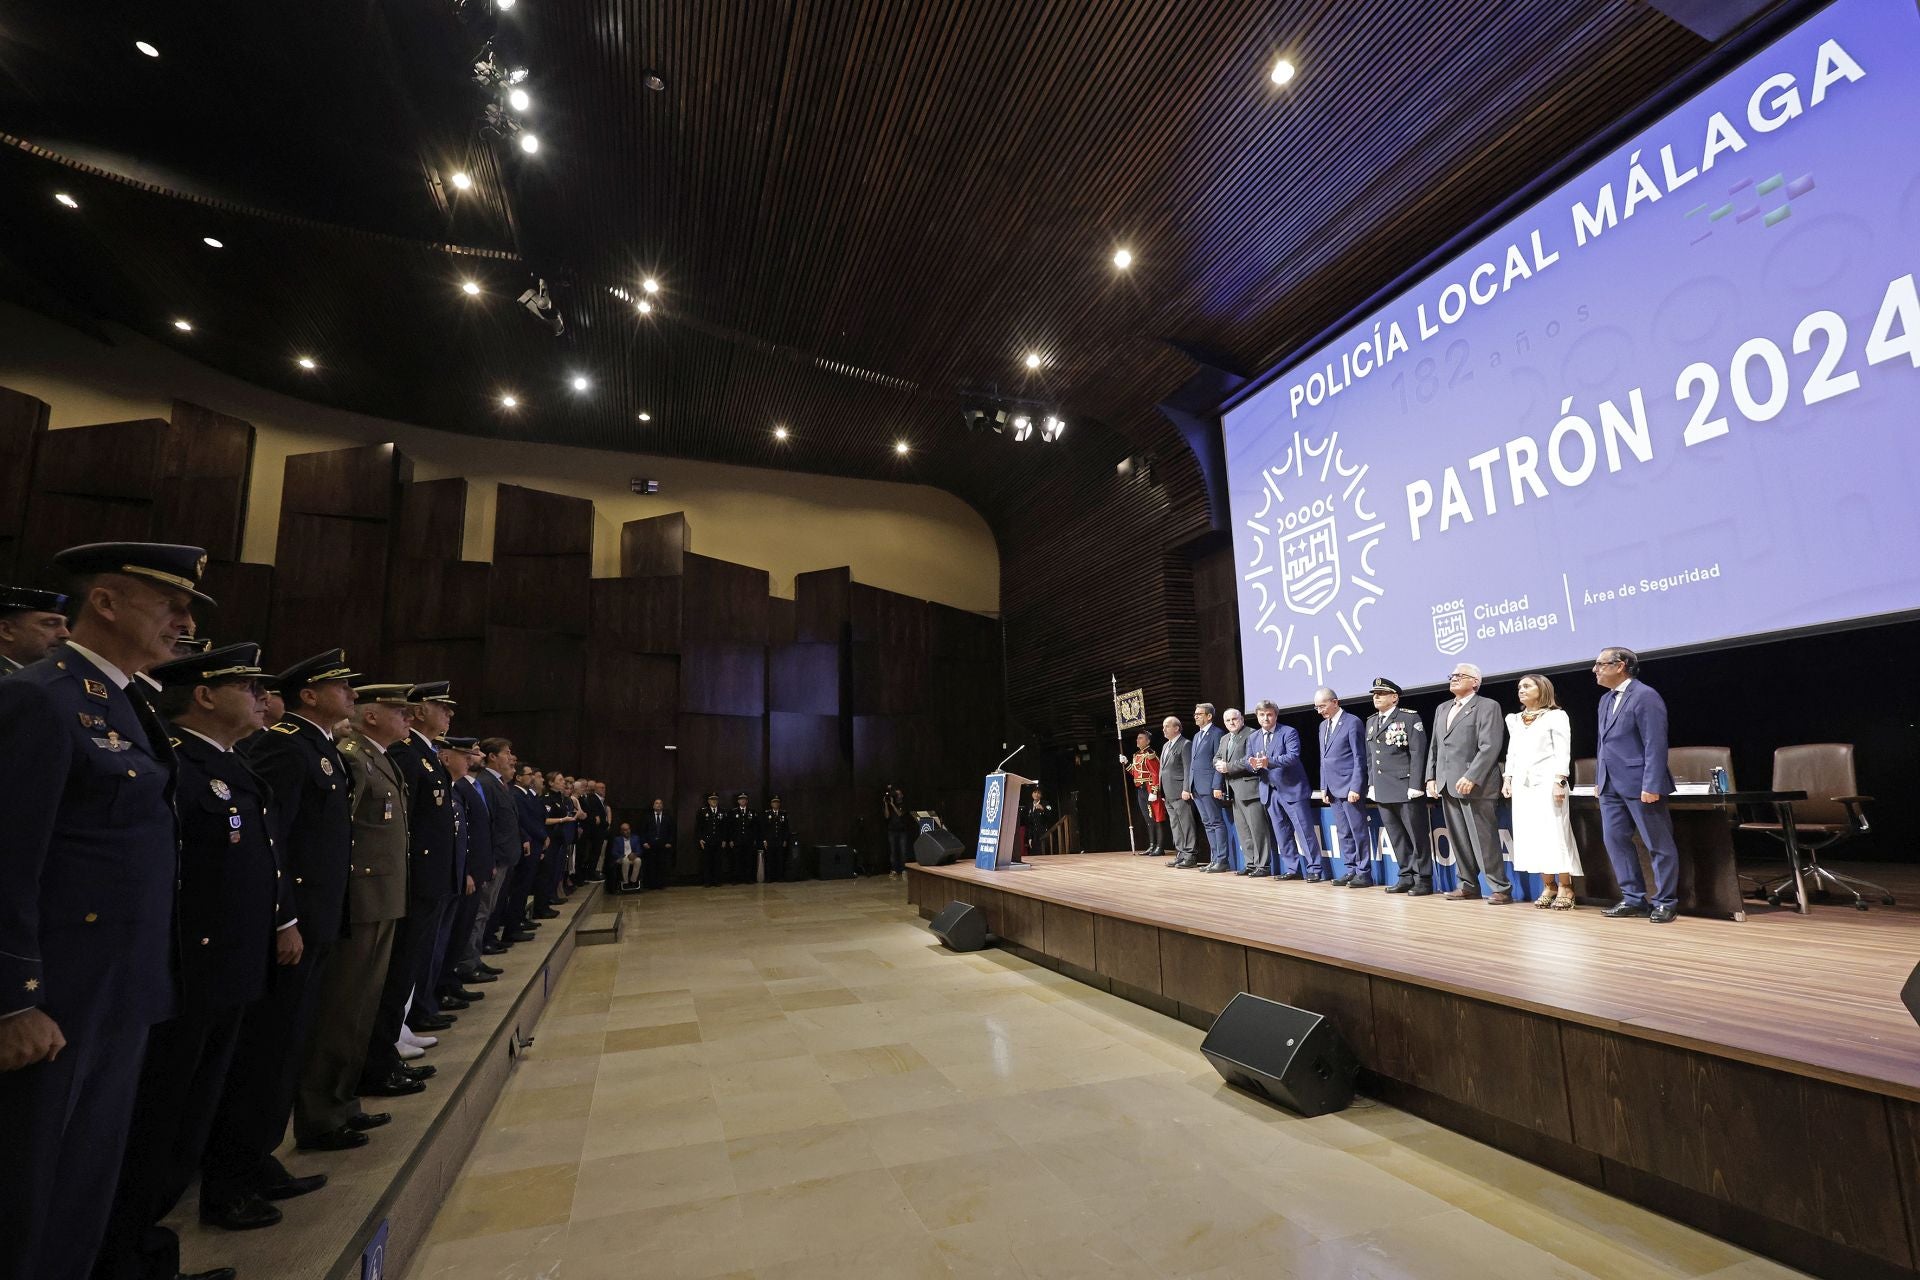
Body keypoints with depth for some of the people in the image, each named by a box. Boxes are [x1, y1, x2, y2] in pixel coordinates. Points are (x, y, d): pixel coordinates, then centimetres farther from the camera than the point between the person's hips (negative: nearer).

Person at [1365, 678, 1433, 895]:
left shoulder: (1409, 718, -5)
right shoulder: (1371, 722, 15)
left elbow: (1418, 754, -11)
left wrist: (1415, 786, -16)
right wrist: (1371, 783, 13)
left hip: (1406, 789, -7)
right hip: (1383, 791, 7)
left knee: (1416, 835, 2)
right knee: (1396, 836, 11)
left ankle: (1423, 879, 11)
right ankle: (1406, 877, 19)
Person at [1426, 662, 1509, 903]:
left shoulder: (1487, 706, -3)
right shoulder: (1442, 709, 19)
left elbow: (1490, 746, -13)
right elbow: (1434, 746, 19)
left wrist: (1471, 777, -20)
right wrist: (1431, 777, 10)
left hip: (1474, 785, -7)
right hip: (1446, 785, 7)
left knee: (1484, 839, -4)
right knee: (1458, 840, 10)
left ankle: (1501, 888, 6)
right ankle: (1469, 885, 19)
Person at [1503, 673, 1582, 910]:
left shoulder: (1556, 716, 2)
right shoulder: (1514, 720, 18)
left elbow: (1563, 751, -6)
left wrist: (1559, 781, -15)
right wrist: (1507, 778, 8)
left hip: (1547, 781, -5)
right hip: (1522, 783, 5)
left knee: (1554, 833, -7)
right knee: (1531, 835, 2)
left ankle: (1565, 888, 1)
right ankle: (1548, 886, 8)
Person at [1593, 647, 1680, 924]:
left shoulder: (1645, 697, -11)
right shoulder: (1606, 700, 15)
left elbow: (1655, 745, -16)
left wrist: (1651, 786, -20)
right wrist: (1598, 779, 15)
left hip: (1639, 785, -8)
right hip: (1611, 785, 8)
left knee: (1658, 845, 4)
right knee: (1616, 841, 8)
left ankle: (1665, 902, 13)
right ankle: (1633, 898, 17)